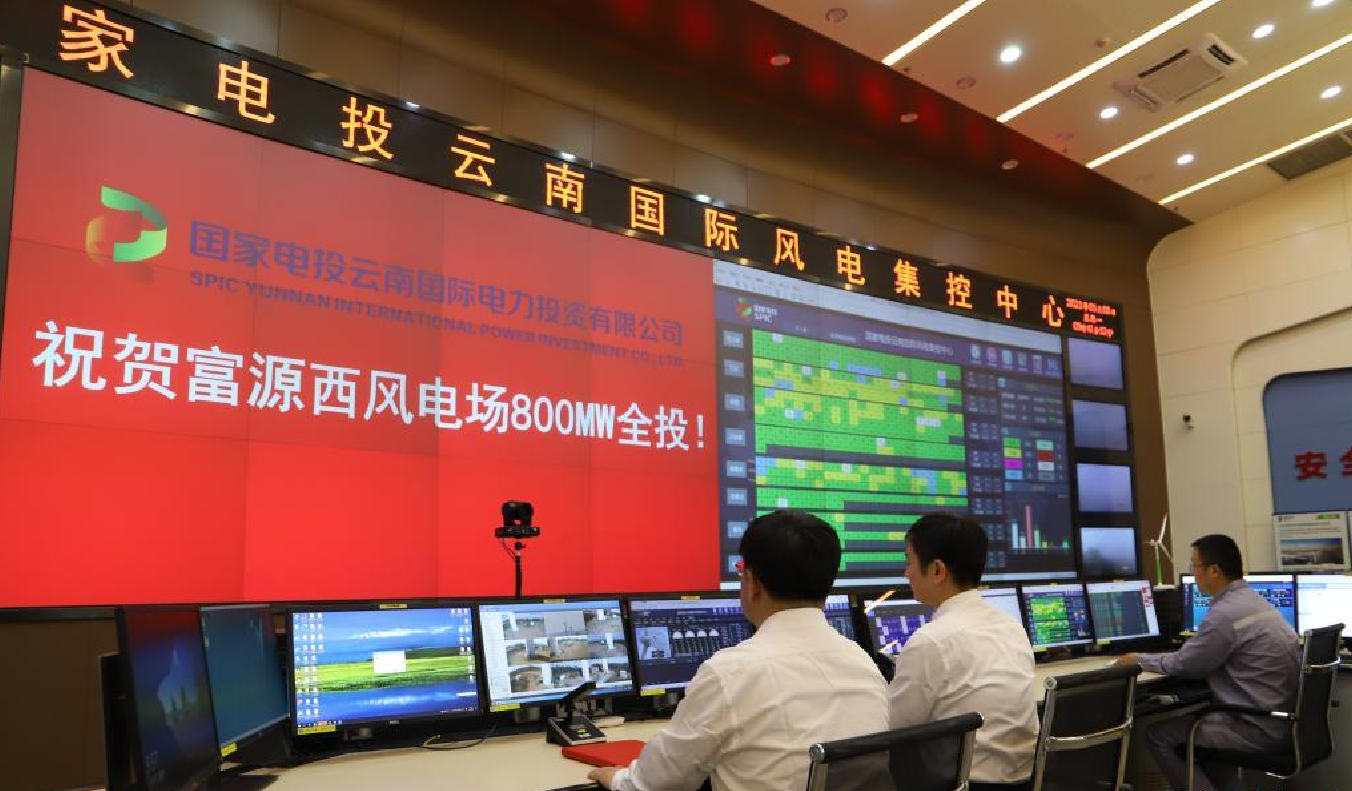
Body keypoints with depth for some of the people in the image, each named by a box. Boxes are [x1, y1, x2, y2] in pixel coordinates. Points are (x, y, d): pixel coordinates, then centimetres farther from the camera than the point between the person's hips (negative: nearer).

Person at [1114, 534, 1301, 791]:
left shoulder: (1225, 613, -22)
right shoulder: (1253, 599, 8)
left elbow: (1184, 664, -9)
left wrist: (1140, 660, 7)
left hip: (1260, 728, -9)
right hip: (1283, 718, 9)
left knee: (1158, 734, 0)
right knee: (1193, 721, 26)